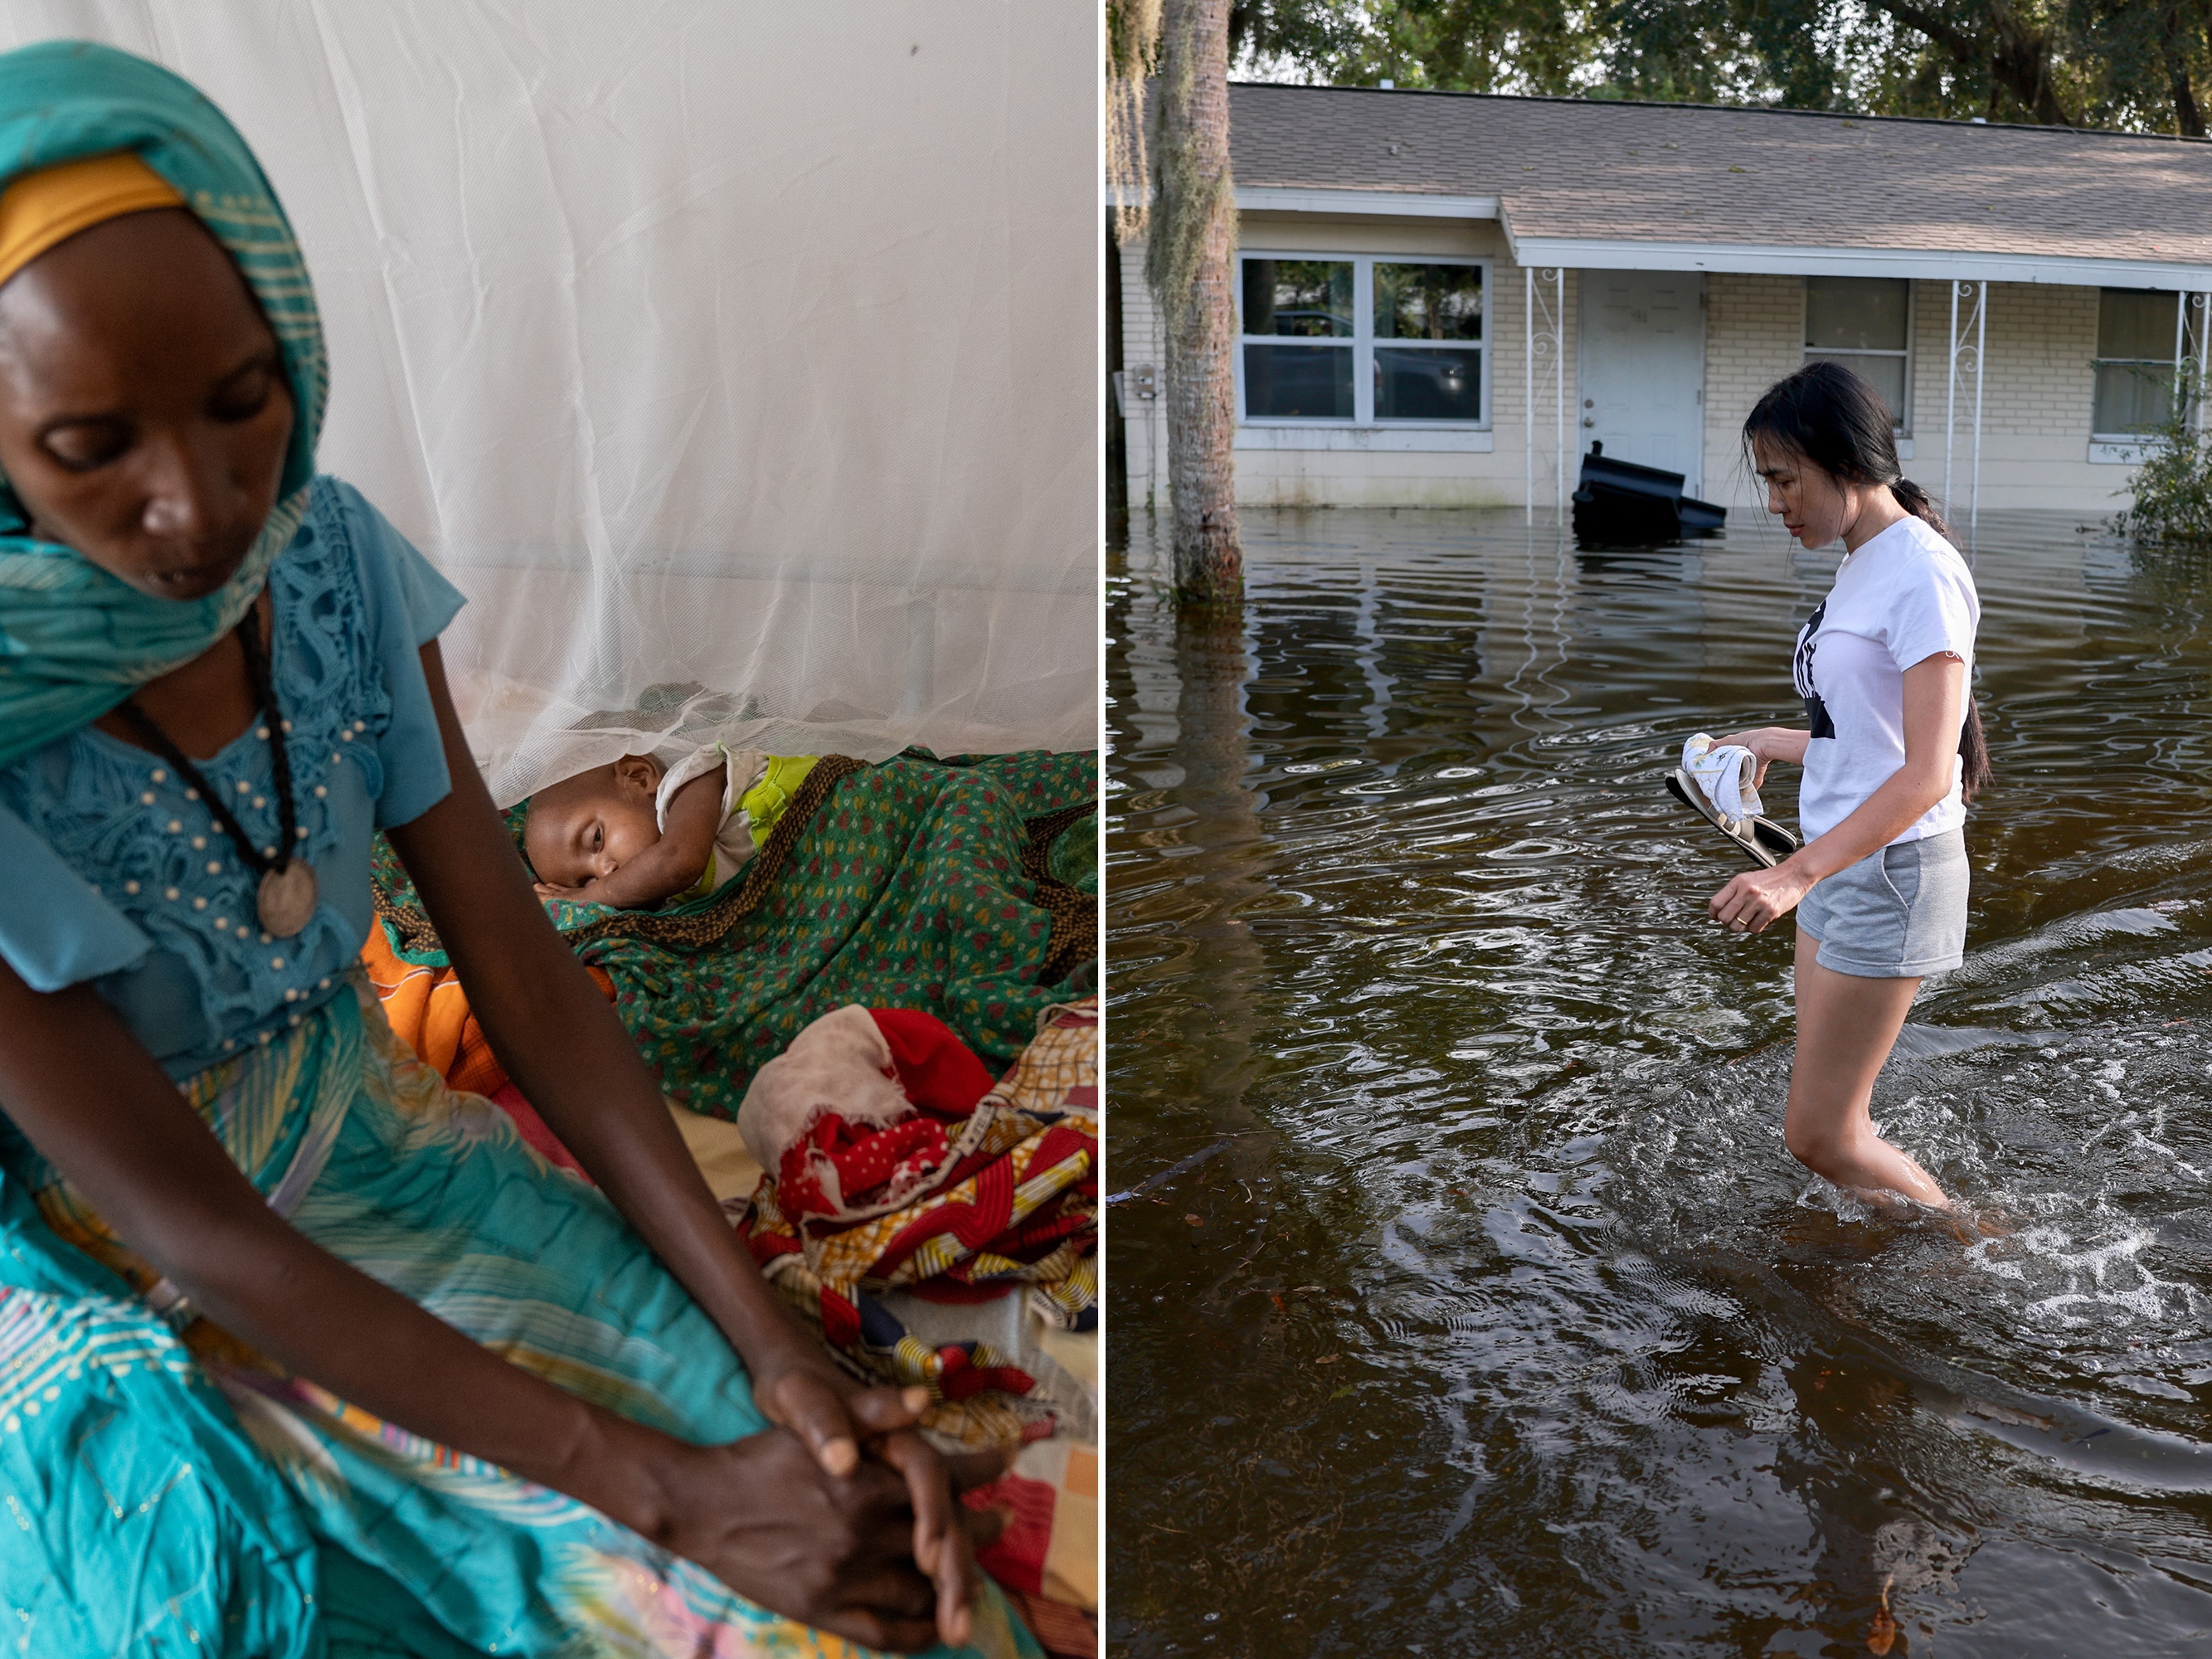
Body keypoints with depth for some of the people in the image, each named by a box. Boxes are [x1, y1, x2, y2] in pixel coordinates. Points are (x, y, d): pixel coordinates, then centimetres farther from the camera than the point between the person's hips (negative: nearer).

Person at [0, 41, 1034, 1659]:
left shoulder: (334, 556, -12)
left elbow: (520, 959, -11)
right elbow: (188, 1227, -24)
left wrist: (777, 1348, -20)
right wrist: (662, 1491, -29)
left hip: (378, 1152, 4)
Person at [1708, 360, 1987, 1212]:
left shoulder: (1923, 573, -17)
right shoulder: (1863, 566, 11)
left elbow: (1927, 772, -25)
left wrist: (1796, 874, -34)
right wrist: (1773, 742, 30)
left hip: (1891, 870, -9)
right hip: (1840, 861, 9)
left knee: (1819, 1135, -1)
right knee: (1829, 1116, 15)